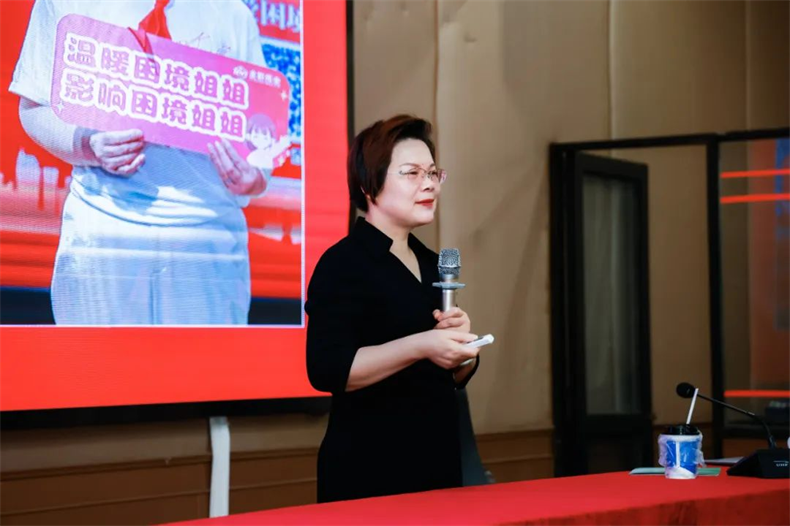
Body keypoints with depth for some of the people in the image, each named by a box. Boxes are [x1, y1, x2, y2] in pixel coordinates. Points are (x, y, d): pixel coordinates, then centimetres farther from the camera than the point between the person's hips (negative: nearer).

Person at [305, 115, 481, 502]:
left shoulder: (431, 264, 14)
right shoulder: (343, 264, -10)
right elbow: (327, 370, -21)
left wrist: (459, 341, -3)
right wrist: (420, 346, -27)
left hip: (438, 461, 7)